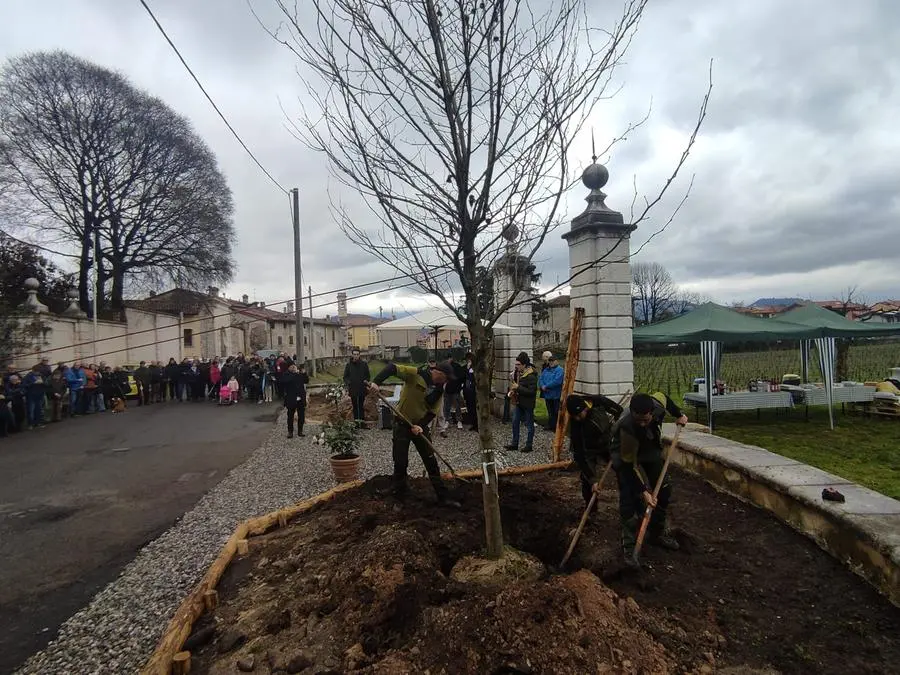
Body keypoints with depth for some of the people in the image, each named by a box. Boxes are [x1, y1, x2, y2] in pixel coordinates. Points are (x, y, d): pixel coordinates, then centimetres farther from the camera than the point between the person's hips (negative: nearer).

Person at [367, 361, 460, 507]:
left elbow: (432, 412, -1)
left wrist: (421, 426, -18)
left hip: (420, 426, 5)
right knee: (400, 462, 2)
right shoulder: (416, 374, -18)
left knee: (431, 462, 7)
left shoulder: (439, 390, -1)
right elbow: (392, 367, -24)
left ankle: (443, 497, 18)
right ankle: (398, 495, 23)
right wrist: (376, 382, -38)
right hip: (402, 424, -5)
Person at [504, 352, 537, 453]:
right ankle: (514, 443, 24)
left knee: (529, 425, 6)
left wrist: (518, 387, -26)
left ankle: (529, 445, 19)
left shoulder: (531, 376, -21)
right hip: (518, 402, 8)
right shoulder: (518, 372, 3)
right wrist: (512, 390, 1)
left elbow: (532, 391, -26)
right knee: (515, 423, 12)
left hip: (528, 404, -8)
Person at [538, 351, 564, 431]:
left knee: (556, 412, 1)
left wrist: (546, 386, -16)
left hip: (556, 395, -7)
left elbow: (557, 381, -23)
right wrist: (542, 386, -13)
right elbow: (540, 379, 7)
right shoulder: (546, 369, 12)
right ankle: (550, 426, 26)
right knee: (550, 411, 16)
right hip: (547, 395, 7)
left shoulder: (559, 369, -10)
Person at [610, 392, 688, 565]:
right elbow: (630, 464, -32)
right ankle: (628, 546, -3)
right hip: (626, 455, -6)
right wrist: (643, 491, -29)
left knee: (664, 490, 10)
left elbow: (662, 396, -1)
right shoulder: (626, 427, -43)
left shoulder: (658, 404, -30)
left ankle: (657, 534, 28)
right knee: (630, 499, -14)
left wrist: (679, 414, 6)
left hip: (651, 451, 6)